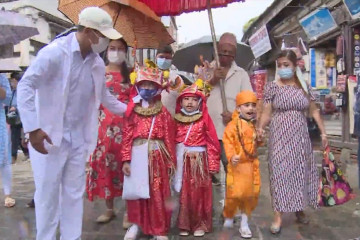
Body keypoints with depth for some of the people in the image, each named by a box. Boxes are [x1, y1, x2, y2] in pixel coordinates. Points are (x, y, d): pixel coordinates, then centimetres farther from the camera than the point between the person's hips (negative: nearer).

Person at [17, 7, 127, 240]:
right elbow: (25, 86, -15)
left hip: (79, 139, 6)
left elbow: (104, 95, 21)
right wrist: (32, 128, -21)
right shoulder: (55, 52, -14)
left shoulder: (98, 63, 6)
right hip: (50, 137, -6)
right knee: (48, 194, 5)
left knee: (74, 194, 13)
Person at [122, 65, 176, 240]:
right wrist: (126, 159, -3)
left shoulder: (163, 112, 1)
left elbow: (169, 138, 2)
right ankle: (136, 224, 28)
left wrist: (171, 160, 2)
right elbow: (127, 136, 1)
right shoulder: (133, 111, 3)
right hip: (137, 155, 1)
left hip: (157, 155, -1)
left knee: (158, 193, 5)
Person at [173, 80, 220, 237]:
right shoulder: (177, 120, 3)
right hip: (183, 161, 3)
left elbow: (212, 142, -6)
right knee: (184, 193, 11)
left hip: (200, 161, -3)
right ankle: (185, 224, 24)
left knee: (199, 193, 6)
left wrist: (213, 164, -7)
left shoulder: (204, 119, -6)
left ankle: (200, 224, 20)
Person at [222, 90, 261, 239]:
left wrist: (259, 139, 0)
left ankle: (244, 223, 25)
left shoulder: (255, 125, 10)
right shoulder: (233, 125, -11)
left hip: (252, 163, 6)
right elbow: (228, 142, -18)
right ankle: (229, 216, 24)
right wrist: (231, 156, -32)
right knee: (235, 193, -5)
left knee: (251, 193, 9)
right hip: (238, 164, -6)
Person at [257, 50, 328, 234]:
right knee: (280, 172, -5)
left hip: (300, 136, 3)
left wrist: (323, 132, 7)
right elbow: (266, 113, -6)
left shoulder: (304, 86, 6)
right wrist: (261, 127, -25)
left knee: (301, 171, 10)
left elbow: (314, 111, 11)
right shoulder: (272, 87, -2)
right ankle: (278, 215, 1)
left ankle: (299, 209, 29)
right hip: (280, 136, -3)